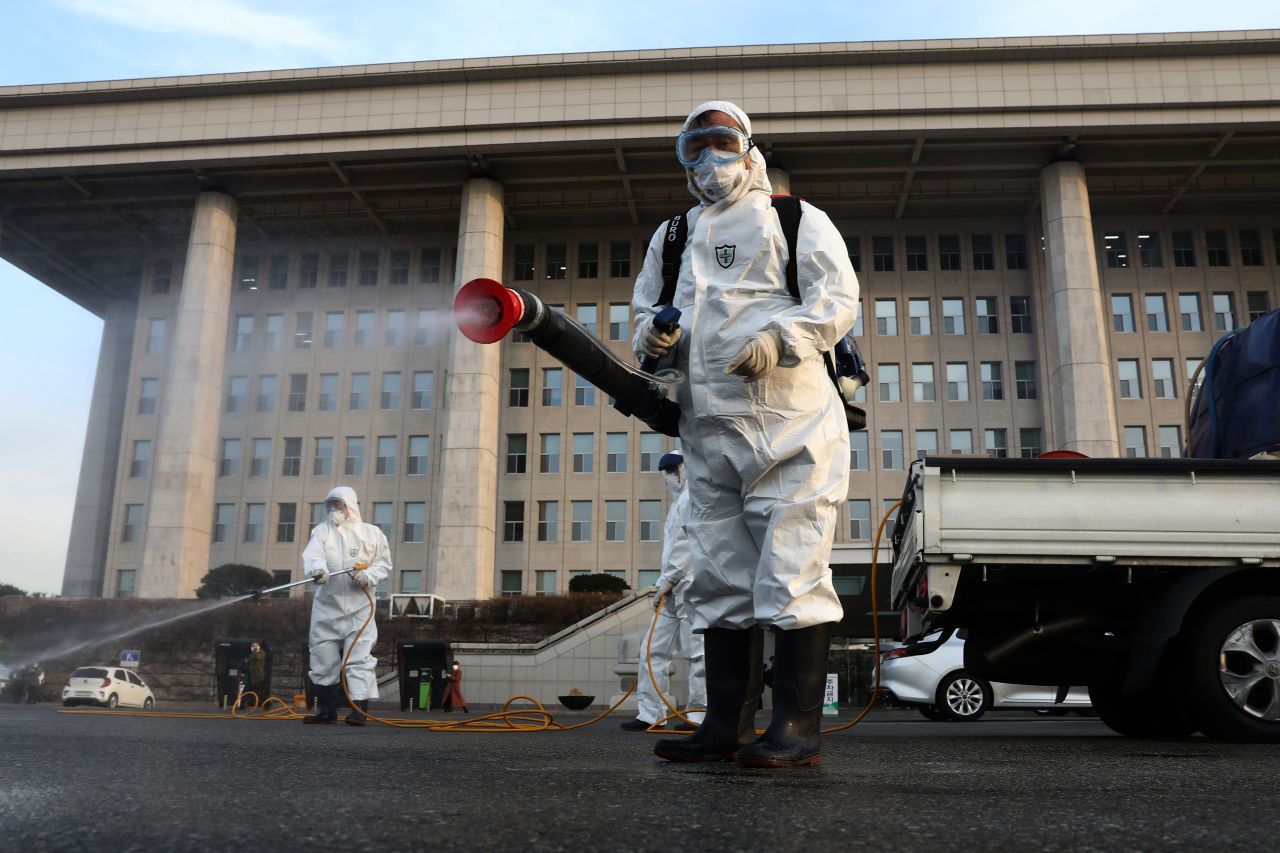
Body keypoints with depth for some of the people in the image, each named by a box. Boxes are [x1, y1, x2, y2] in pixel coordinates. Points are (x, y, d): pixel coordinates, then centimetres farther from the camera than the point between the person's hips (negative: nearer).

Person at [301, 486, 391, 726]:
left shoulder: (371, 533, 7)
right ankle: (326, 708, 19)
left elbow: (384, 562, 9)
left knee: (360, 657, -9)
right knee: (322, 657, 7)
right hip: (327, 606, 2)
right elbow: (312, 554, -12)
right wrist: (317, 569, -34)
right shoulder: (322, 530, 7)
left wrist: (368, 576, -12)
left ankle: (360, 709, -7)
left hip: (359, 607, -2)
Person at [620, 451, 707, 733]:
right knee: (653, 649, 6)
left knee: (695, 652, -5)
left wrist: (667, 580, -13)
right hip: (674, 590, 10)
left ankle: (698, 716, 0)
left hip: (690, 585, -10)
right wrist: (666, 583, 13)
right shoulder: (679, 500, 27)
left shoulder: (692, 496, -4)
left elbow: (686, 542, -14)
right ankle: (650, 713, 9)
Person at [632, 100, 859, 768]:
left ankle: (796, 728, -2)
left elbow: (838, 298, -1)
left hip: (789, 423, -5)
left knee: (791, 573, -8)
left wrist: (778, 340, -19)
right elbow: (645, 305, 27)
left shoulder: (795, 218, 10)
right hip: (707, 431, 6)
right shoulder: (670, 235, 24)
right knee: (720, 576, 7)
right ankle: (726, 724, 14)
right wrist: (649, 337, 2)